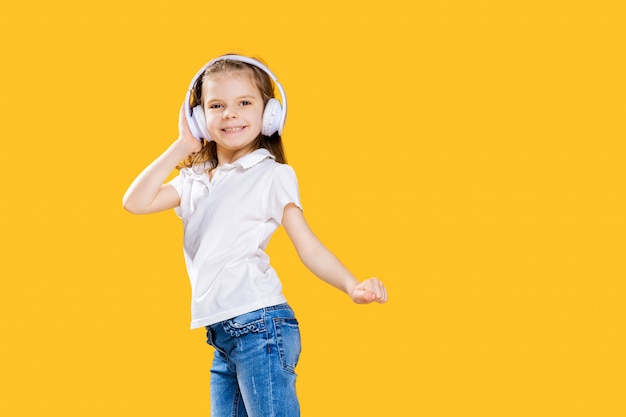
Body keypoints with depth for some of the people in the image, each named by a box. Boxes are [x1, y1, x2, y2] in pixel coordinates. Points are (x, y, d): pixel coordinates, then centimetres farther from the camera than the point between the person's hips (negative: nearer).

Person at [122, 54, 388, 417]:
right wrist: (181, 147, 7)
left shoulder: (272, 175, -1)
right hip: (222, 334, 7)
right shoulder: (194, 181, 16)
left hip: (259, 324, -6)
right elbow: (136, 202, 4)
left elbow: (308, 247, -7)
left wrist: (352, 286, -23)